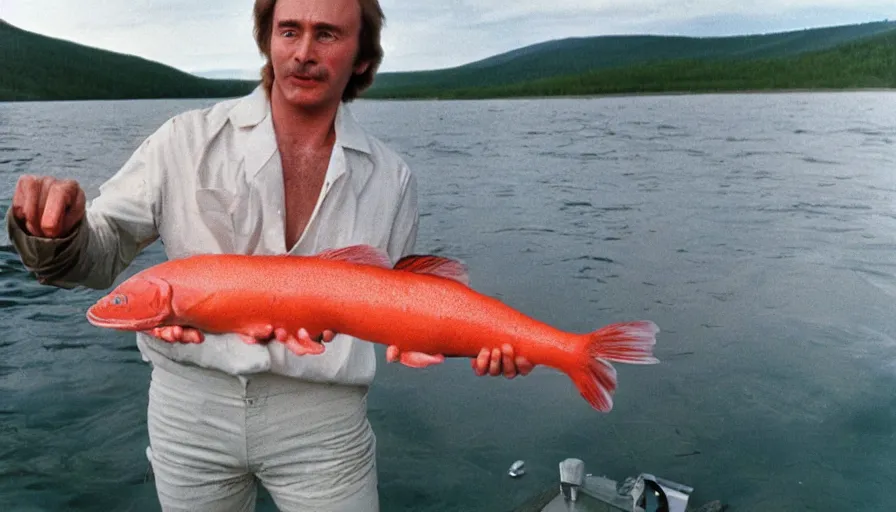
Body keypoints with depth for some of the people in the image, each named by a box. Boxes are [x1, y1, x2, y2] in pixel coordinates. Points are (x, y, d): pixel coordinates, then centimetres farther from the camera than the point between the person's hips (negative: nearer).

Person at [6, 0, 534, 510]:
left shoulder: (392, 178, -1)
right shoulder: (188, 140, -5)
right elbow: (96, 255, -3)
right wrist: (57, 229, -26)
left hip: (323, 418, 0)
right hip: (189, 407, 1)